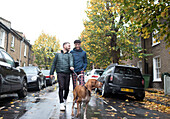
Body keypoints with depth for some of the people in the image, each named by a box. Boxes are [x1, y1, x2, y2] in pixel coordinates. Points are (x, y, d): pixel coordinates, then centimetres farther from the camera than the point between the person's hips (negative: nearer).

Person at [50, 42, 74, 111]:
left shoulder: (70, 55, 15)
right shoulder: (58, 54, 15)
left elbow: (71, 61, -5)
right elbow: (54, 64, 16)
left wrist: (71, 66, -27)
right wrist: (51, 73, 11)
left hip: (67, 73, 2)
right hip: (60, 73, -1)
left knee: (67, 88, 3)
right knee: (61, 88, -11)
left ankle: (65, 99, 30)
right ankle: (61, 104, -6)